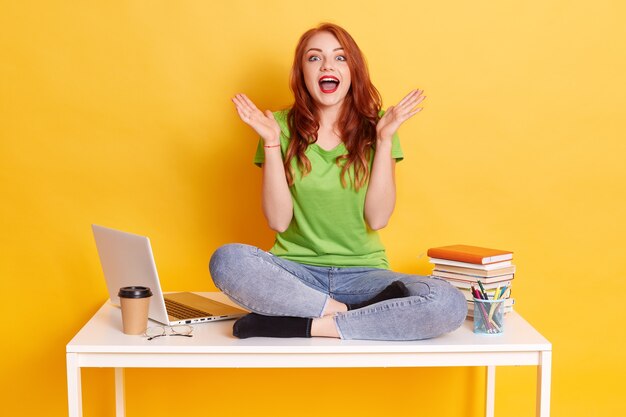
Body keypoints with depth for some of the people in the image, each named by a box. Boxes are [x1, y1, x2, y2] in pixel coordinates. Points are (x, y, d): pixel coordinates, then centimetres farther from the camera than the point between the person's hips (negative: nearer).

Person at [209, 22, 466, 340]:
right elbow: (278, 221, -5)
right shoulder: (283, 127, 2)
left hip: (362, 272, 1)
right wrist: (271, 143, -11)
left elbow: (377, 218, -6)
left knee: (449, 304, -28)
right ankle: (342, 313, -19)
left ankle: (301, 324, -22)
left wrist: (385, 139, -10)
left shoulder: (374, 128, 3)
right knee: (226, 260, -32)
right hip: (297, 271, 0)